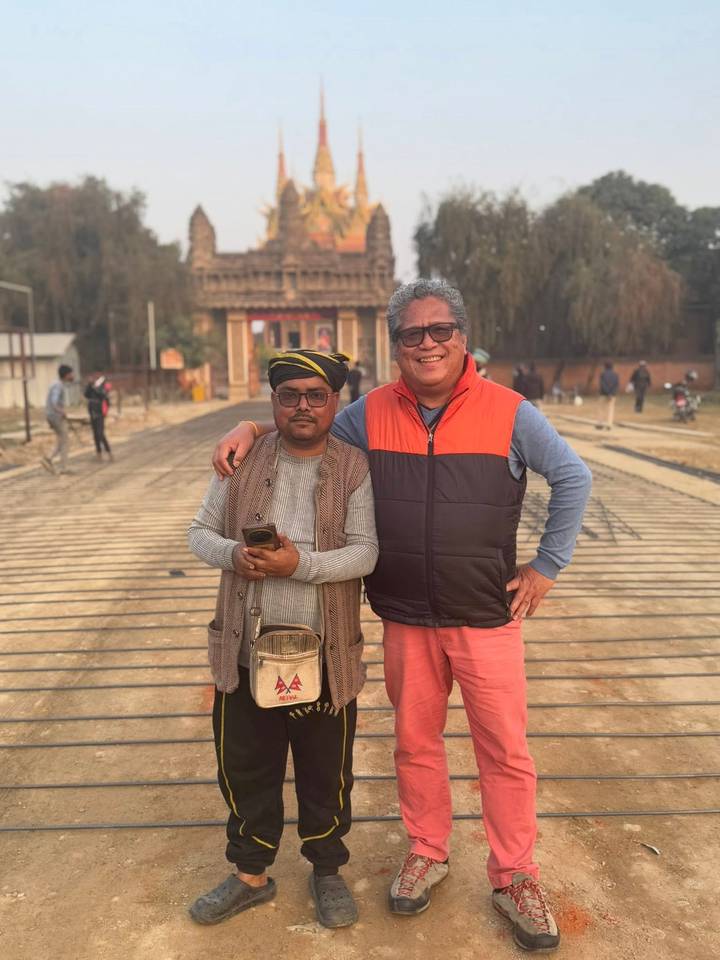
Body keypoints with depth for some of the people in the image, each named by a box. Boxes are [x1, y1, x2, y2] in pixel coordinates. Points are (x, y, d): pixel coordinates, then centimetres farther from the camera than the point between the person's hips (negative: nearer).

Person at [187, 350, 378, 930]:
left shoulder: (354, 468, -6)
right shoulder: (243, 461, 1)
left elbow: (365, 552, -13)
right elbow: (201, 532, 5)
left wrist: (301, 563, -27)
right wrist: (233, 554, -16)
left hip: (325, 655, -2)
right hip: (246, 649, 3)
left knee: (326, 772, 16)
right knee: (244, 767, 17)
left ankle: (328, 871, 41)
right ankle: (251, 874, 41)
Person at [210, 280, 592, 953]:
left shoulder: (508, 412, -7)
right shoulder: (372, 413, 0)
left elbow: (573, 478, 2)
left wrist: (545, 567, 0)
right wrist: (249, 428, -3)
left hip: (486, 619, -2)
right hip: (404, 620, 2)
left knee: (504, 751, 9)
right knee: (415, 742, 17)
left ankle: (514, 879, 30)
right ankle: (426, 854, 40)